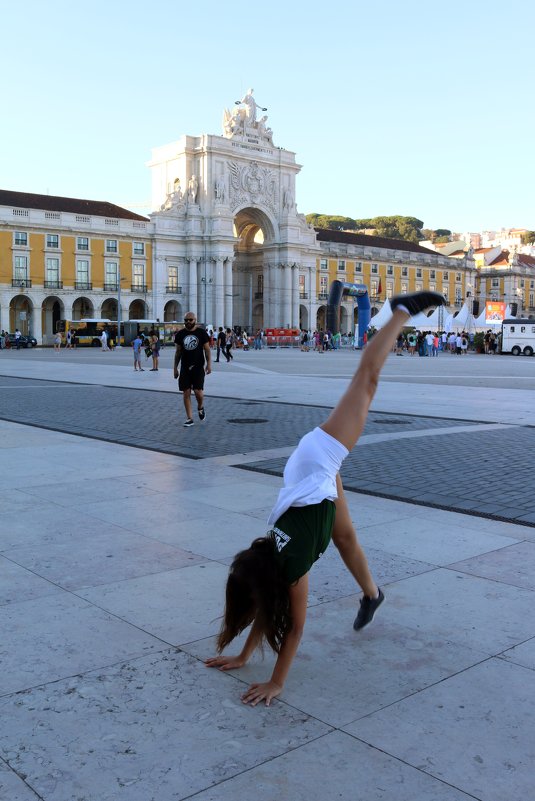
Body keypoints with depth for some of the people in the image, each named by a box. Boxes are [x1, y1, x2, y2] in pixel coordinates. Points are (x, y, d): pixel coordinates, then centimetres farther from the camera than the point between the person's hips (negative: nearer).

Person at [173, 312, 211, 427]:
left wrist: (209, 364, -9)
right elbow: (178, 352, 11)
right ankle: (189, 419, 8)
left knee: (198, 391, -11)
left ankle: (200, 408, 22)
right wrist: (175, 368, 9)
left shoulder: (201, 332, 0)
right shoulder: (180, 334, 6)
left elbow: (207, 350, 2)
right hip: (185, 368, 2)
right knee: (186, 393, 0)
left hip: (198, 367, -2)